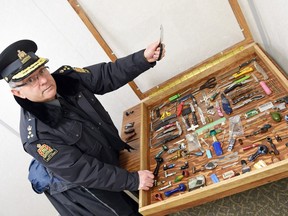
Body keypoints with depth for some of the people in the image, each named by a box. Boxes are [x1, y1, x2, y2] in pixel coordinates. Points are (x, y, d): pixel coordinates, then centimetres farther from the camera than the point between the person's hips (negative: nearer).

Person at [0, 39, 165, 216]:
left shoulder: (66, 78, -17)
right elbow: (81, 172, -29)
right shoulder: (36, 135, -32)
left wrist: (144, 58, -27)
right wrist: (133, 180, -27)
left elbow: (108, 75, -12)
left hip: (109, 158, 6)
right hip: (79, 188, -6)